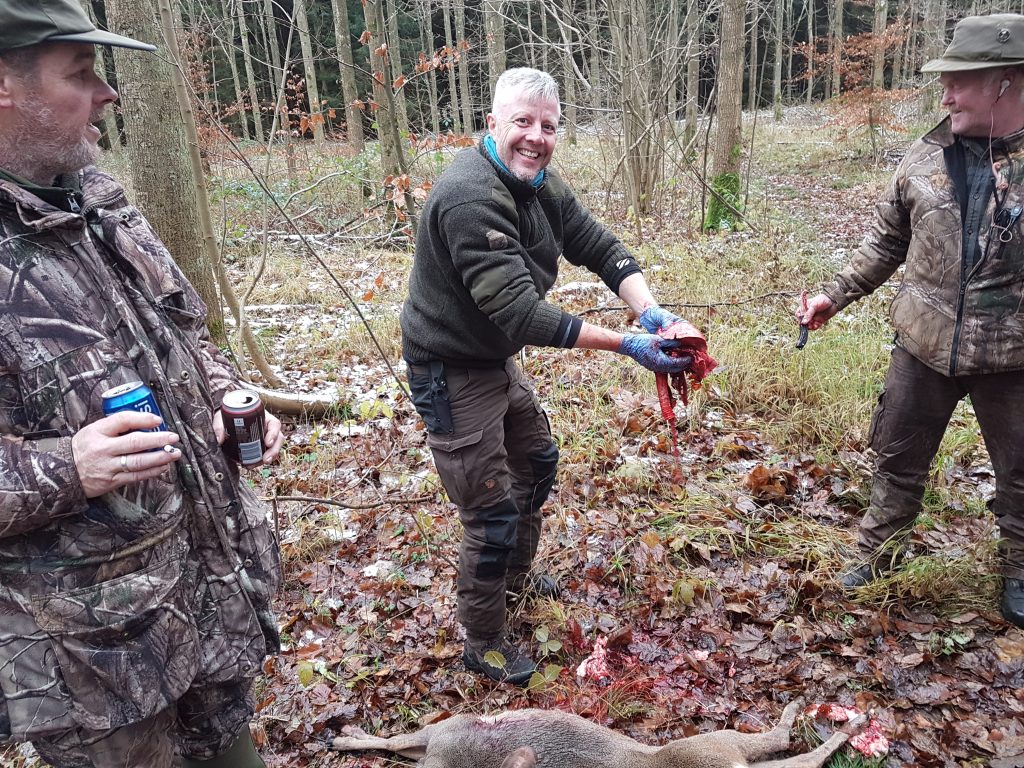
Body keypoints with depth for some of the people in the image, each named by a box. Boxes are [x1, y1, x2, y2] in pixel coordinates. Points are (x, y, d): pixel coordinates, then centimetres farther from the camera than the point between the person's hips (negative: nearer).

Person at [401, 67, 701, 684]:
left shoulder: (541, 186, 1)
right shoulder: (471, 198, -29)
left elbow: (602, 248, 0)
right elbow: (521, 313, -35)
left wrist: (652, 312, -18)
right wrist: (626, 345, -33)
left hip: (497, 357, 10)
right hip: (453, 372, -10)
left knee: (537, 459, 25)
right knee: (492, 516, -2)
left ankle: (516, 576, 49)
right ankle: (483, 645, 23)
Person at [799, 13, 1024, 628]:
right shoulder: (927, 158, 0)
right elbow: (887, 243, 11)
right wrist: (835, 297, 7)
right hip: (924, 345, 3)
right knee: (898, 459, 16)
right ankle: (877, 556, 36)